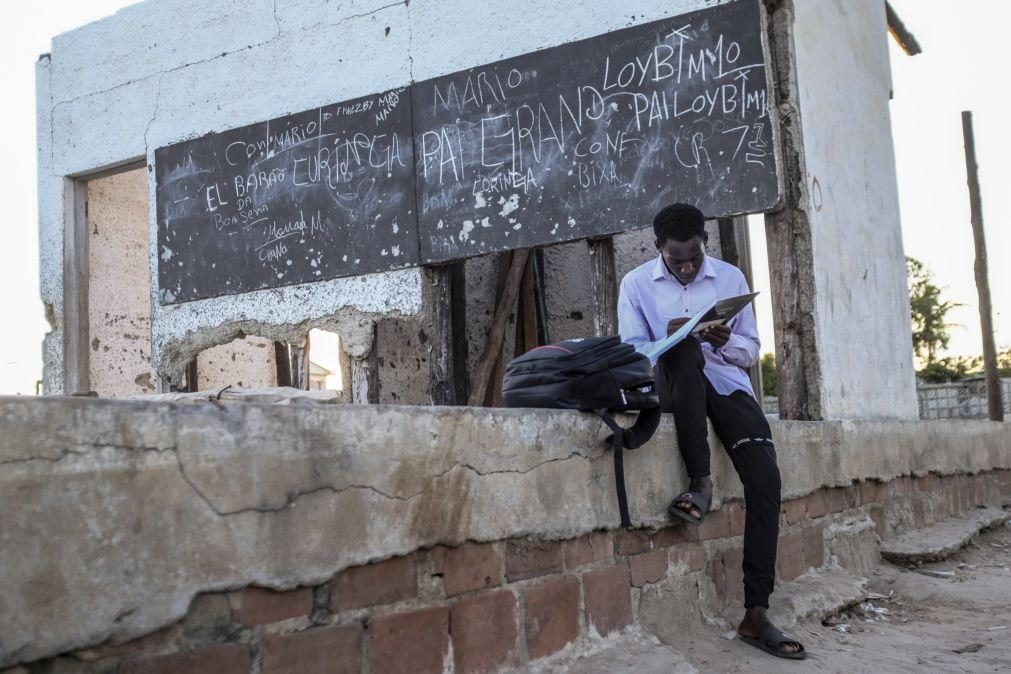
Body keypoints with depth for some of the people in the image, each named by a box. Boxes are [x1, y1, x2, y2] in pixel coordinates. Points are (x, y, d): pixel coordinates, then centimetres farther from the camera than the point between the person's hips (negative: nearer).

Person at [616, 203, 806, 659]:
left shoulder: (731, 278, 9)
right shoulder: (636, 284, 5)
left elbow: (751, 350, 11)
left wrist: (727, 342, -13)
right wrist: (668, 338, -18)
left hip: (725, 383, 2)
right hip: (671, 386, -2)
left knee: (764, 477, -21)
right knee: (686, 349, -38)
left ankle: (756, 614, -18)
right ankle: (700, 482, -31)